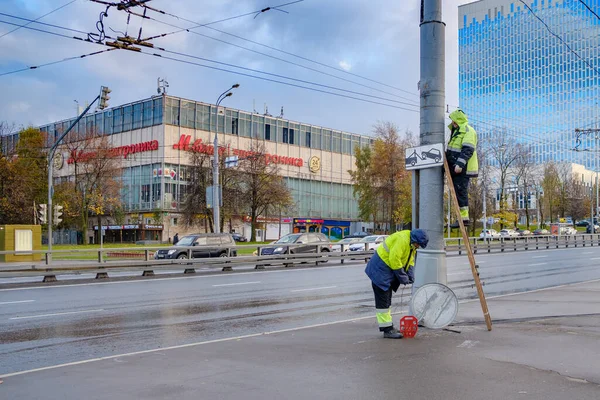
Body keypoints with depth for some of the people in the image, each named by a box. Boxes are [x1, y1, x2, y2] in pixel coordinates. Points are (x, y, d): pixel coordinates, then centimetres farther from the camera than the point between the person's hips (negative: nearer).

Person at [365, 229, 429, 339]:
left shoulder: (411, 244, 8)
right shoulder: (402, 240, -24)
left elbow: (410, 261, 15)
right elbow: (394, 259, -27)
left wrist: (410, 275, 1)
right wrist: (403, 277, -18)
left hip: (387, 271, 11)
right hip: (380, 270, -11)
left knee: (387, 300, 15)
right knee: (382, 300, -8)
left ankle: (388, 327, 23)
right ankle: (387, 330, -7)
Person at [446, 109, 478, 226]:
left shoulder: (468, 131, -12)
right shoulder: (457, 131, 20)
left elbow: (468, 150, -23)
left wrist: (460, 164, -31)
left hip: (462, 169, -10)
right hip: (456, 168, 10)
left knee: (461, 191, -10)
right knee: (458, 191, 11)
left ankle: (464, 218, -8)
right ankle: (463, 217, 15)